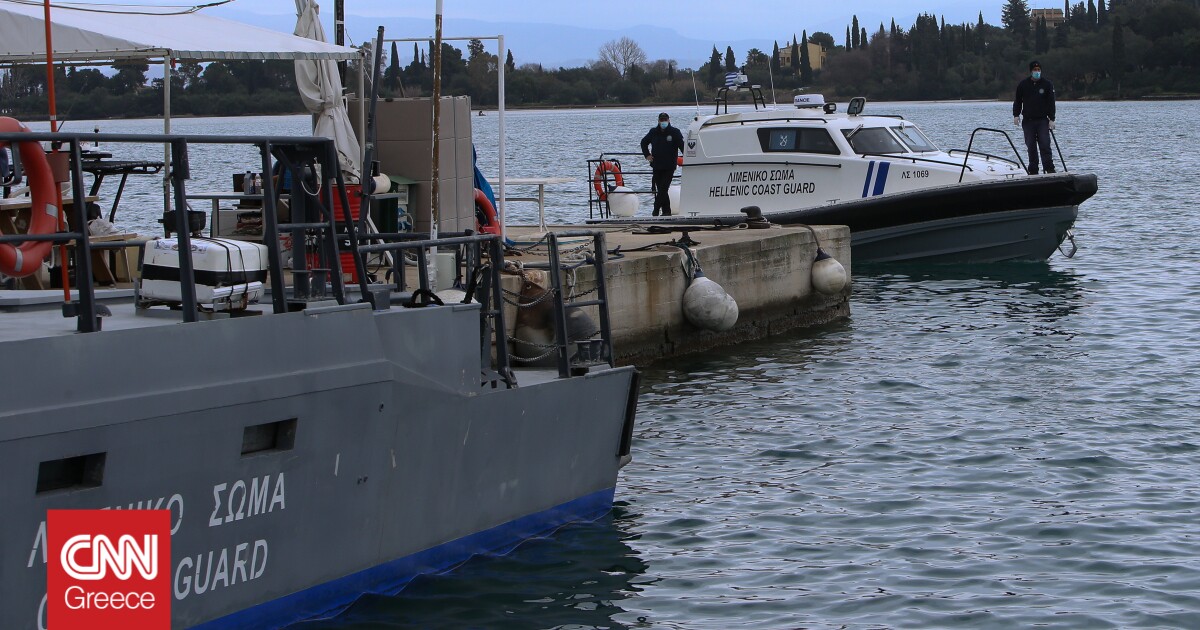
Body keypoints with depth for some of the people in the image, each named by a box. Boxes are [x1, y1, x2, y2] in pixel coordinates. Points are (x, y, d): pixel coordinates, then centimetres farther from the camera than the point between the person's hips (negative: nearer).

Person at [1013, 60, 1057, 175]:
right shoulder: (1023, 84, 5)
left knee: (1045, 145, -12)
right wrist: (1016, 115, 1)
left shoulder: (1047, 84, 2)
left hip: (1042, 120, -2)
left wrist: (1051, 119, -5)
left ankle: (1050, 169, -12)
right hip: (1028, 120, 2)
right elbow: (1017, 100, 12)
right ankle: (1033, 171, 6)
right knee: (1031, 147, 2)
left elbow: (1051, 103, 1)